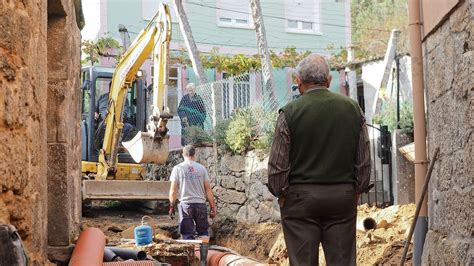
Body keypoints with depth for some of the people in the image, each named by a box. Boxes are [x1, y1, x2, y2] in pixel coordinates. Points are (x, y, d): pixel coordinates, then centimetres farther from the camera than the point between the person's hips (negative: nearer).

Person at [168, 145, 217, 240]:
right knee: (203, 232, 12)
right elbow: (208, 189, 2)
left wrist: (171, 207, 8)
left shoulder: (177, 169, -1)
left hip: (185, 204, -1)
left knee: (187, 235, 2)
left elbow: (173, 190, -3)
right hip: (201, 204, 1)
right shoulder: (201, 168, 3)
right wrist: (213, 207, 8)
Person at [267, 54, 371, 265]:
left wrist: (280, 193, 8)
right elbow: (364, 160, 8)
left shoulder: (290, 112, -7)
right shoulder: (353, 108, 4)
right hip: (344, 197, 3)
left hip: (300, 197, -3)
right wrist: (357, 191, 18)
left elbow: (278, 163, -5)